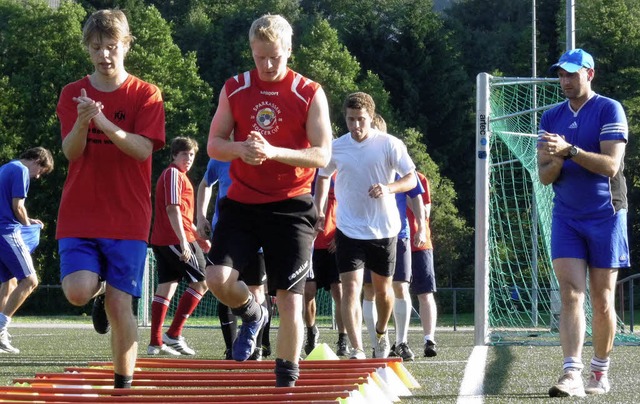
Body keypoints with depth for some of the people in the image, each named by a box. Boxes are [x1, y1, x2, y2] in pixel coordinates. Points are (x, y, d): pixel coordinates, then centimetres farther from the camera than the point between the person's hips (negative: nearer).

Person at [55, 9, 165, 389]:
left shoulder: (146, 95, 0)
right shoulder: (73, 94, 6)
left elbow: (143, 150, -12)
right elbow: (71, 152, -4)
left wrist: (104, 123, -27)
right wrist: (82, 122, -25)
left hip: (127, 217, -1)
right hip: (79, 214, 2)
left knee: (121, 305, -7)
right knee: (78, 292, -18)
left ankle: (124, 382, 6)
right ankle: (100, 290, 19)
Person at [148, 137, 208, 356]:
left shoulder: (175, 175, 23)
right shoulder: (174, 174, -8)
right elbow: (173, 209, -18)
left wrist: (198, 236, 32)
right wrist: (183, 241, -23)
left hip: (161, 240, 10)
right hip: (175, 239, -10)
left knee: (166, 287, 8)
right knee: (201, 281, -5)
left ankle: (155, 342, 5)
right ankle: (173, 334, -7)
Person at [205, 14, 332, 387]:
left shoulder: (310, 94, -4)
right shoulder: (234, 90, 5)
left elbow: (322, 155, -9)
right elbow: (214, 145, 6)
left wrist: (275, 152, -25)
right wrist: (240, 149, -18)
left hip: (291, 207, -2)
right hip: (242, 202, 2)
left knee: (290, 299, -4)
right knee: (219, 278, -15)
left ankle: (287, 380, 10)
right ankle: (252, 315, 19)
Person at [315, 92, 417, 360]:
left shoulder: (390, 144, -7)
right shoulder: (336, 147, 1)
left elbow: (412, 179, -6)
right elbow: (323, 176, 19)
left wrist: (388, 188, -25)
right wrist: (319, 210, 8)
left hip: (384, 229, 0)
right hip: (349, 230, 0)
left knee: (383, 288, 13)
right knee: (351, 288, -14)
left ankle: (381, 333, 42)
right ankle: (356, 350, -20)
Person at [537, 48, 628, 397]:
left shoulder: (609, 110, -6)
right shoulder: (551, 118, 9)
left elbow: (611, 165, -17)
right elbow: (544, 175, 6)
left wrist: (570, 150, -26)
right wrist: (555, 163, -16)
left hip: (605, 215, -3)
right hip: (566, 218, 3)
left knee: (602, 300, 3)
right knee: (570, 294, -11)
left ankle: (600, 373, 17)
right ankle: (572, 374, -20)